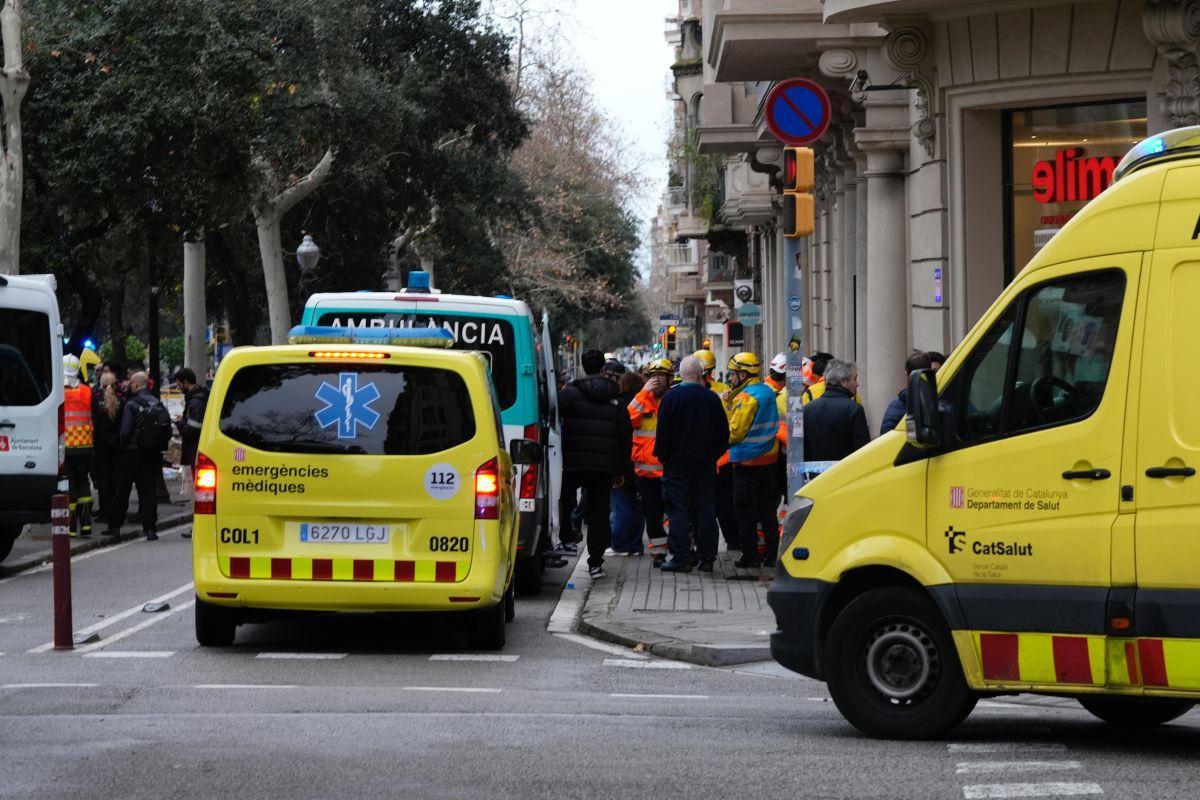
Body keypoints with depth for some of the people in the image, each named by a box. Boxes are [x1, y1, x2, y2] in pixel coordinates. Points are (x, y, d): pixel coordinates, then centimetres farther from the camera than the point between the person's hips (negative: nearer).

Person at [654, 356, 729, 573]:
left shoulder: (671, 398, -10)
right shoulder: (712, 398, 1)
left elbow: (664, 431, -10)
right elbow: (724, 432, 7)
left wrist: (662, 455, 2)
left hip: (678, 464, -3)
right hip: (706, 464, 3)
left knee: (678, 511, 0)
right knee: (706, 509, 7)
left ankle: (681, 557, -4)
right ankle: (707, 557, 7)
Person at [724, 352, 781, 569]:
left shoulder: (746, 398, -17)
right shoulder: (768, 392, 10)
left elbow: (735, 431, -18)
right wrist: (731, 401, 5)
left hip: (747, 461, -8)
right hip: (768, 459, 8)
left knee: (746, 510, 0)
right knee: (768, 508, 12)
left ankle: (750, 555, 2)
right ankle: (772, 553, 14)